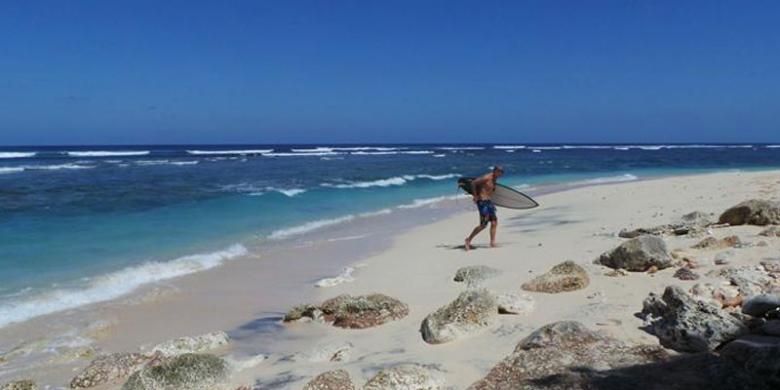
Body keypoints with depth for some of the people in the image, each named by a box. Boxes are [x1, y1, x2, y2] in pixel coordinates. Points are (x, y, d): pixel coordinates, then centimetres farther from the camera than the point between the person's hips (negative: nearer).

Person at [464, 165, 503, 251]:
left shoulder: (494, 180, 13)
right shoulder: (486, 178, -15)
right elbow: (473, 183, -19)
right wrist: (475, 196, -15)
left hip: (488, 201, 9)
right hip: (482, 201, -9)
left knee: (494, 223, 4)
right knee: (483, 225, -7)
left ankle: (492, 242, 7)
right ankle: (468, 239, 5)